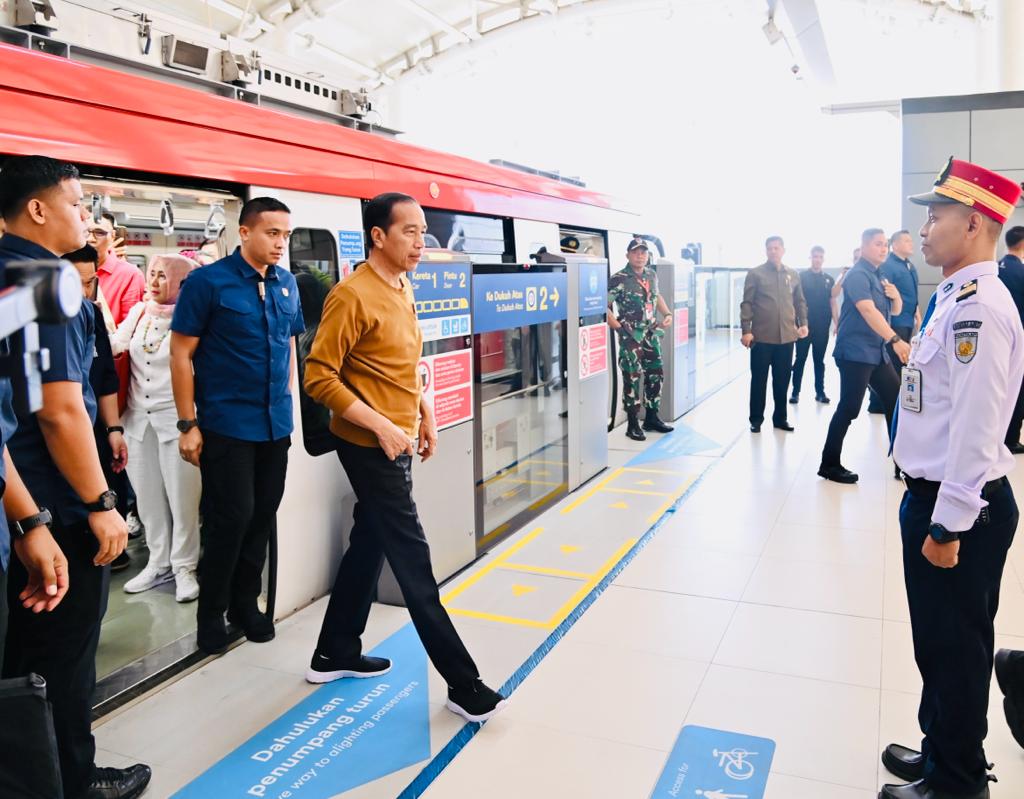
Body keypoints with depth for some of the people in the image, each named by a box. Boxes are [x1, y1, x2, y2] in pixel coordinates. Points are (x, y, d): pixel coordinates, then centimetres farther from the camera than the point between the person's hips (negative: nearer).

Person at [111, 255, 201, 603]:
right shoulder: (139, 312, 9)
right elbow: (113, 344, 2)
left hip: (177, 418, -5)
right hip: (138, 417, 5)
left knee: (181, 496, 2)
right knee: (148, 496, 12)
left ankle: (184, 567, 14)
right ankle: (158, 563, 25)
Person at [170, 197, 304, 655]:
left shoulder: (286, 284, 6)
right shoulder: (208, 282, -10)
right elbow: (180, 354, -9)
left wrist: (286, 403, 14)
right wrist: (188, 424, -11)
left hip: (276, 424, 5)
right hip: (226, 425, -5)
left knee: (263, 516, 12)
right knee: (231, 517, -1)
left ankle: (245, 603, 29)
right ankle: (211, 614, 18)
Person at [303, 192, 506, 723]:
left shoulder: (404, 290, 11)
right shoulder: (354, 295, -16)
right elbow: (319, 377, -19)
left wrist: (425, 414, 10)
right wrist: (381, 427, -21)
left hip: (397, 443, 9)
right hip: (370, 447, -9)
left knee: (368, 545, 17)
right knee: (413, 559, -3)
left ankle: (336, 654, 34)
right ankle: (462, 683, 6)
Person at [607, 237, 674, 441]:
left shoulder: (652, 274, 9)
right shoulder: (619, 279, -13)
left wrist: (667, 313, 11)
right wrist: (617, 325, -19)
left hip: (651, 333, 7)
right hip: (631, 335, -7)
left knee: (656, 374, 12)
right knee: (632, 378, -4)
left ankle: (652, 417, 27)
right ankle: (633, 424, 6)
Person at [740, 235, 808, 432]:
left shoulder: (793, 275, 11)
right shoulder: (755, 274, -1)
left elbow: (800, 302, 17)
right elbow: (747, 303, -4)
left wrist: (803, 323, 2)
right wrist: (746, 330, -11)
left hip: (786, 336, 3)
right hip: (761, 336, -3)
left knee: (782, 380, 9)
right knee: (759, 380, 3)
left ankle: (780, 418, 21)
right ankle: (756, 419, 14)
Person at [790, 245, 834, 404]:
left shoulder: (829, 279, 8)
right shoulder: (801, 276, -1)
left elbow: (832, 302, 10)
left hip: (822, 327, 3)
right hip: (804, 325, -3)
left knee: (819, 360, 9)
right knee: (800, 359, 2)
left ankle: (820, 392, 15)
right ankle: (795, 392, 8)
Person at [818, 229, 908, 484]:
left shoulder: (879, 276, 15)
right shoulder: (858, 275, -13)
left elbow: (895, 310, 23)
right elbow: (868, 311, -28)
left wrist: (895, 296, -1)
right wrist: (895, 340, -39)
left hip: (877, 352, 9)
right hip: (855, 352, -9)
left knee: (897, 400, 11)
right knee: (849, 408, -9)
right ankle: (830, 464, 1)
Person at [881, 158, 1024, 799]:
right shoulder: (956, 299, 11)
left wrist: (948, 527, -21)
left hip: (959, 507, -10)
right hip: (934, 495, 10)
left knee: (956, 648, 7)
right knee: (938, 642, 22)